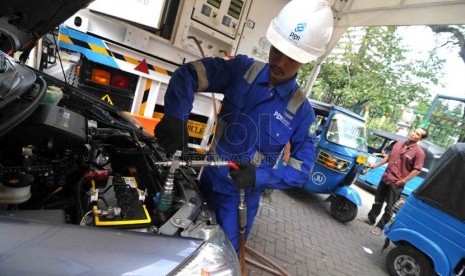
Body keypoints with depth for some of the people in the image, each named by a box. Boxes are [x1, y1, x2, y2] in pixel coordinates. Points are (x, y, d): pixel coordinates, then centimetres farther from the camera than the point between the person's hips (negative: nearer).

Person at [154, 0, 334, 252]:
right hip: (209, 180, 3)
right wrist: (176, 116, -35)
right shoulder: (243, 69, -10)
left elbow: (302, 170, -9)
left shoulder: (301, 110, -13)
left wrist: (260, 177, -26)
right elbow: (188, 73, -16)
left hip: (242, 196, -2)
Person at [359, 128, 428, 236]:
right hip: (385, 178, 6)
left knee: (389, 208, 5)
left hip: (396, 183, -6)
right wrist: (376, 165, 8)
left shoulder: (419, 152, -13)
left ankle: (379, 226, 18)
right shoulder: (398, 143, 5)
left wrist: (403, 181, -16)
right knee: (378, 201, 20)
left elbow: (417, 170, -15)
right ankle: (370, 219, 35)